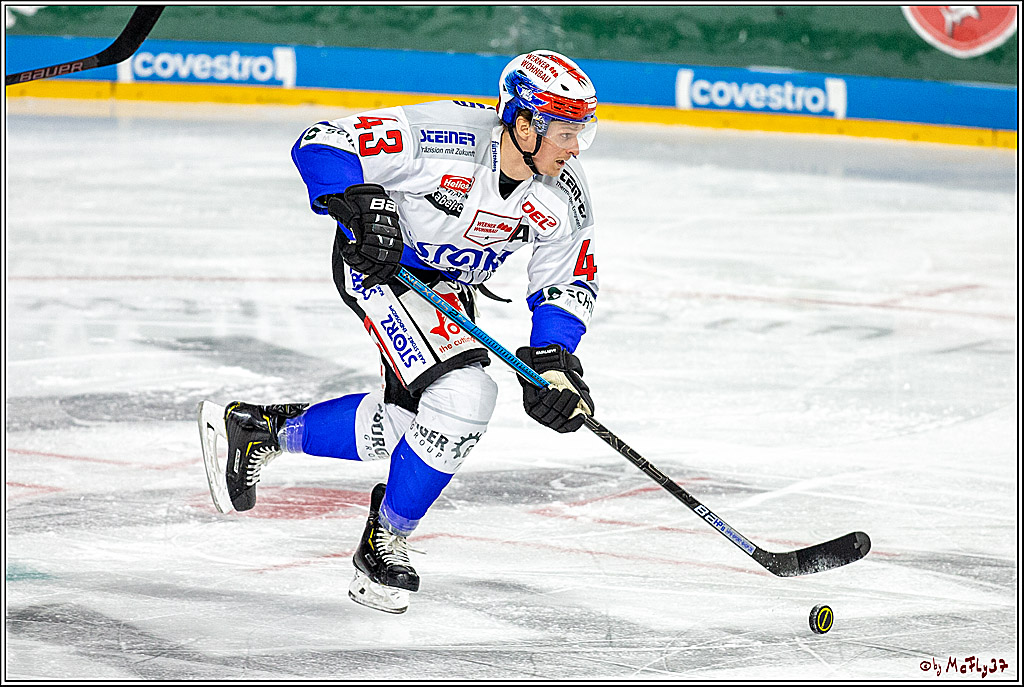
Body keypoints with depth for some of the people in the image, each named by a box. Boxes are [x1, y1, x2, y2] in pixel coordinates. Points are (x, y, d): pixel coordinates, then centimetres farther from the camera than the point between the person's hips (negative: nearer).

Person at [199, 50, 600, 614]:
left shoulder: (564, 202, -14)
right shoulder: (443, 137, -33)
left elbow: (567, 285, 0)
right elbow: (320, 146, -29)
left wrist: (553, 358, -17)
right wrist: (359, 204, -45)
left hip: (450, 288, 8)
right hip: (379, 260, -8)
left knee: (407, 426, 12)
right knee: (463, 396, -23)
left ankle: (263, 427, 33)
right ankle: (383, 542, -5)